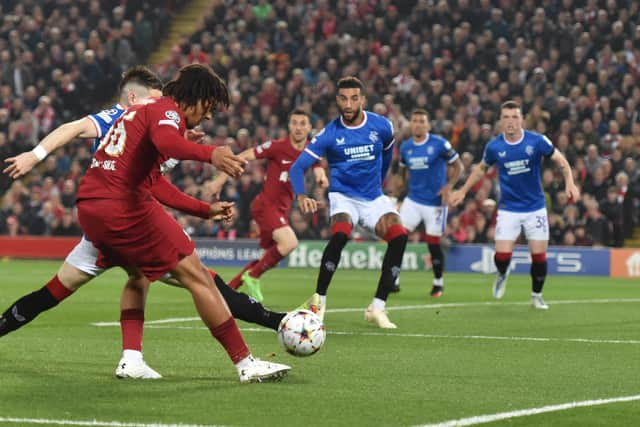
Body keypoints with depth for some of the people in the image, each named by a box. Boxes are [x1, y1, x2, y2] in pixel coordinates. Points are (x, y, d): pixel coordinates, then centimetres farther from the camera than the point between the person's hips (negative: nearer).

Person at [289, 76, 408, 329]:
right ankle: (318, 301, -18)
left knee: (399, 236, -24)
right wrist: (301, 196, -34)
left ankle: (377, 308, -15)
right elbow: (298, 167, -16)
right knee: (340, 234, -34)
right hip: (343, 196, -3)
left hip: (374, 197, 3)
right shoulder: (330, 134, -12)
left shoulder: (381, 126, -5)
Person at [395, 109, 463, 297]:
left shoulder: (439, 144, -11)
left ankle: (438, 283, 22)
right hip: (413, 200, 4)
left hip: (435, 202, -4)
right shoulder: (405, 147, 3)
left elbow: (458, 166, -4)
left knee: (433, 244, 3)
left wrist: (449, 185, -16)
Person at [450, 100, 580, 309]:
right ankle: (502, 274, 26)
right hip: (508, 209, 0)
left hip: (535, 208, 0)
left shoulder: (537, 141, -12)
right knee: (502, 256, -11)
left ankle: (536, 295, 25)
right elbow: (481, 168, 13)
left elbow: (561, 161, -1)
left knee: (539, 256, 0)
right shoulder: (494, 147, -7)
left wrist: (569, 183, -16)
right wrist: (463, 191, 13)